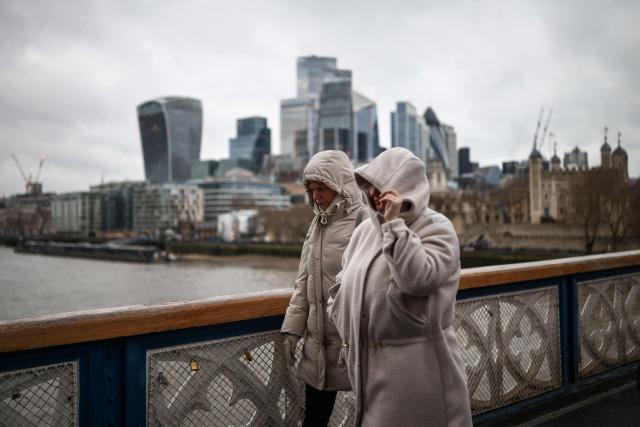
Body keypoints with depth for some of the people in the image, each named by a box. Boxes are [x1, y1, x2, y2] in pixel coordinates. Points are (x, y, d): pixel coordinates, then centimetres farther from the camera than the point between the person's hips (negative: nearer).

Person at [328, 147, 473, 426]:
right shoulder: (366, 229, 8)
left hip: (417, 364, -5)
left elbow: (418, 278, -26)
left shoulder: (436, 228, -9)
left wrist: (395, 224, -22)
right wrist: (348, 336, 7)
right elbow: (343, 285, 17)